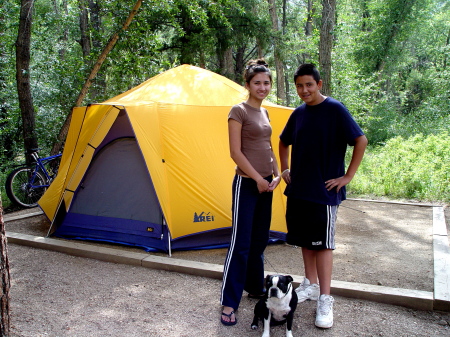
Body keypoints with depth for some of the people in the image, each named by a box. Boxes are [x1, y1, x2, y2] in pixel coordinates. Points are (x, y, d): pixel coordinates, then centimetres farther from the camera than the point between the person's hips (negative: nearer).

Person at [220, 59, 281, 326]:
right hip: (246, 184, -8)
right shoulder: (239, 111, -9)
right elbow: (235, 152, -15)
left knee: (260, 241, 16)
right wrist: (258, 178, -14)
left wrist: (276, 174, 4)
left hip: (266, 184, 8)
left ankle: (255, 287, 33)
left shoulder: (265, 113, 13)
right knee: (241, 243, -4)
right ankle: (229, 303, 7)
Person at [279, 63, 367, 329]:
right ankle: (310, 285, 30)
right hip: (298, 189, 6)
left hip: (324, 191, -6)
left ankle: (325, 299, 9)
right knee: (304, 239, 14)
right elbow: (284, 142, 24)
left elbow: (361, 140, -14)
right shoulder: (298, 113, 9)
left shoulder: (335, 109, -10)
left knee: (322, 242, -2)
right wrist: (285, 169, 14)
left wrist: (348, 176, -14)